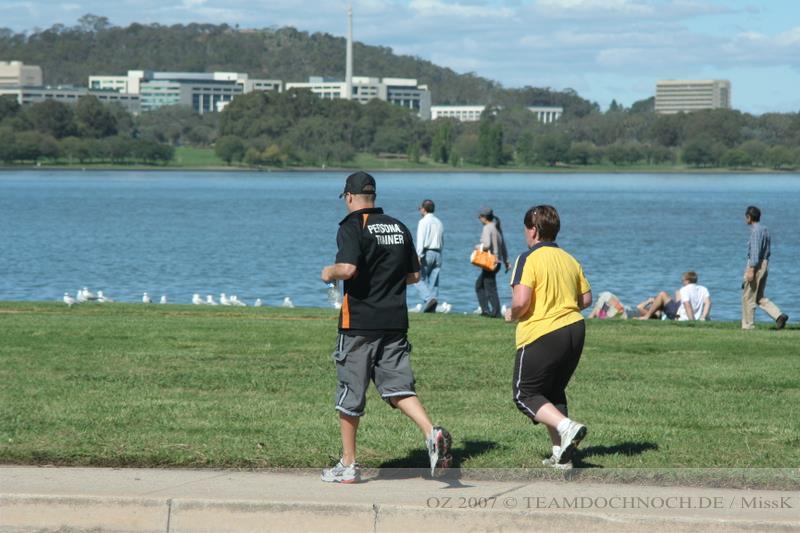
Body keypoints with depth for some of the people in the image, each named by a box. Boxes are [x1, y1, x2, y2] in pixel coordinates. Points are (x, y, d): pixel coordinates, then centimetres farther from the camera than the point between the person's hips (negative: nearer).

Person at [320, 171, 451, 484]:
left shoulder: (352, 226, -9)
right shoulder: (399, 228, 11)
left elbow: (348, 268, -23)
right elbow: (413, 275, 15)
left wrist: (329, 273, -3)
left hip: (359, 323, -5)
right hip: (395, 321, 5)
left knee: (349, 395, 6)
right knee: (397, 386, 4)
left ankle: (348, 466, 13)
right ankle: (431, 433, -22)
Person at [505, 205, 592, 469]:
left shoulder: (529, 259, -11)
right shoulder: (570, 260, 11)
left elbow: (520, 301, -20)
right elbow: (586, 299, 15)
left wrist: (512, 315, 0)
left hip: (540, 334, -7)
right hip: (574, 329, 7)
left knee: (525, 395, 4)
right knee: (554, 392, 20)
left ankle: (567, 427, -19)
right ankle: (562, 455, 12)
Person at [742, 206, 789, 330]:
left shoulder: (756, 231, -14)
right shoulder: (764, 230, 16)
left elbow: (755, 251, -22)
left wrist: (751, 270, -25)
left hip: (756, 264, -10)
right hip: (764, 264, 10)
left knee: (748, 296, -1)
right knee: (760, 298, 12)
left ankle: (747, 325, 3)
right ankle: (779, 316, -3)